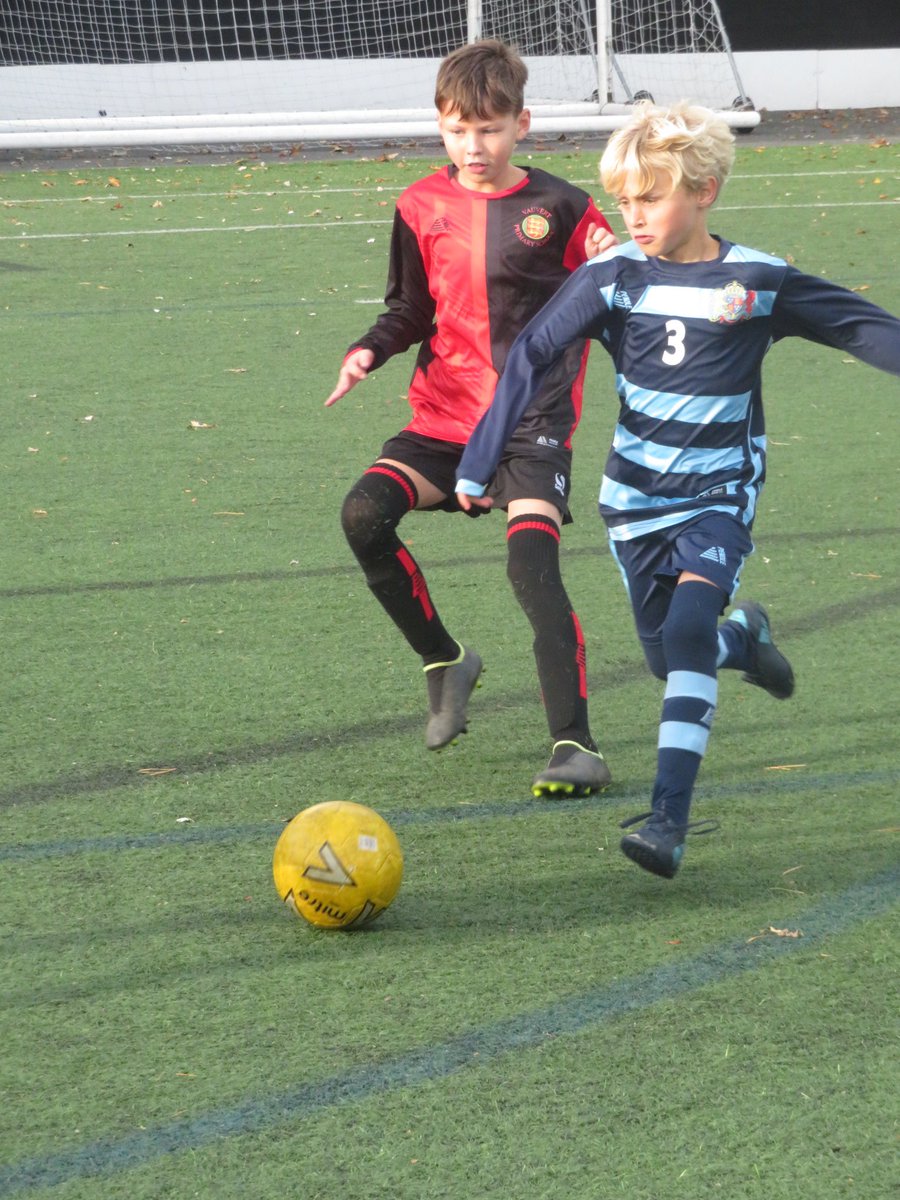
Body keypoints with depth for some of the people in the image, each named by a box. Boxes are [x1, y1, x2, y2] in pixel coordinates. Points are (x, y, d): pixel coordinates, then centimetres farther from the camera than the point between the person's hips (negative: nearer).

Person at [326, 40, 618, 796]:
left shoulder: (559, 208, -4)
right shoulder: (423, 208, 5)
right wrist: (370, 351, -1)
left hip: (535, 420, -4)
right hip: (446, 414, 4)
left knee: (532, 561, -21)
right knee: (364, 514, -18)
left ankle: (576, 745, -18)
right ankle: (445, 662, 5)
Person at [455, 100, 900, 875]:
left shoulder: (758, 282, -9)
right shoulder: (613, 278, -7)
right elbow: (531, 358, -3)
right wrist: (478, 464, -4)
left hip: (719, 495, -3)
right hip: (636, 496, 3)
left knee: (688, 630, -24)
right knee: (668, 657, 10)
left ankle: (670, 817, -28)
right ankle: (743, 638, 47)